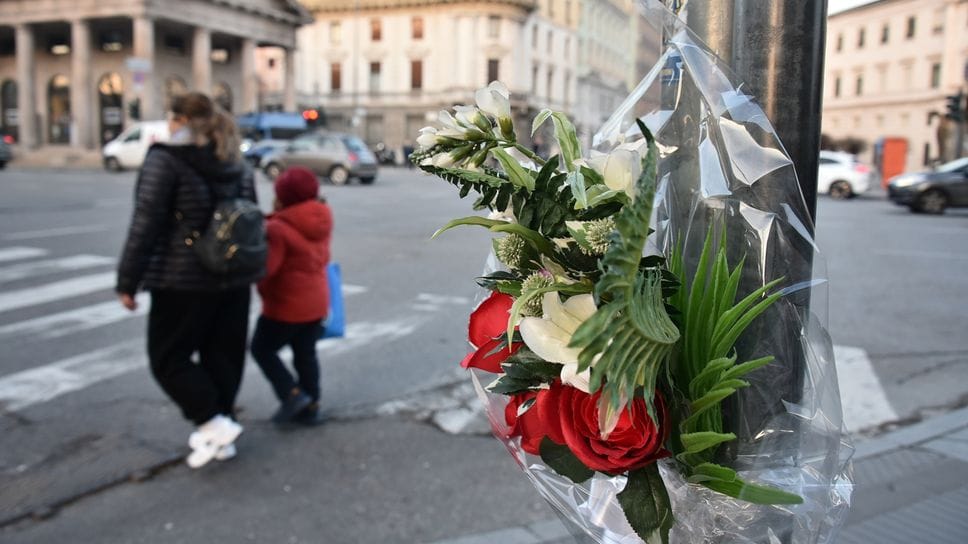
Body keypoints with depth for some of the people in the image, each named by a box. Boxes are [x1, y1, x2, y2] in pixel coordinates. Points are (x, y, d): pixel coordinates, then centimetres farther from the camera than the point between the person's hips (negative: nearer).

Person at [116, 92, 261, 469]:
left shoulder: (165, 159, -10)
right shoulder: (236, 164, 12)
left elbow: (145, 226, -13)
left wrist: (128, 281, -8)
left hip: (183, 280, -6)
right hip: (234, 279, 7)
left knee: (169, 357, 8)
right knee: (224, 357, 13)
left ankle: (215, 424, 0)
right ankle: (221, 435, 20)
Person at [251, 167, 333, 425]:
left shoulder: (278, 229, -21)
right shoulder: (321, 220, 3)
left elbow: (264, 268, -24)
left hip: (287, 304, -7)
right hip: (317, 301, 7)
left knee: (262, 349, 11)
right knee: (306, 354, 15)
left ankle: (292, 394, 1)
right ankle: (311, 406, 20)